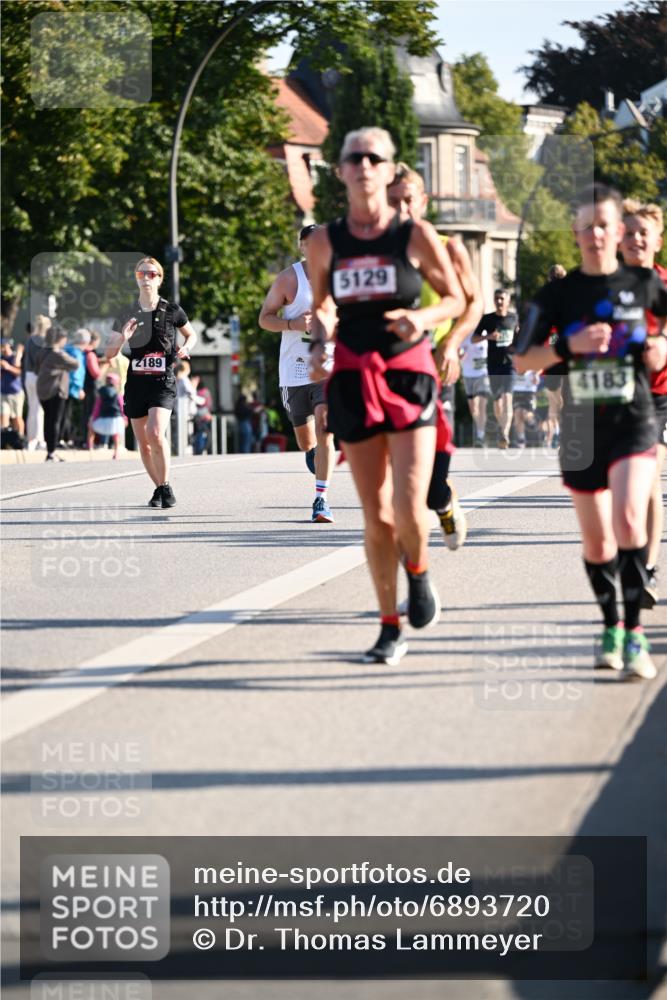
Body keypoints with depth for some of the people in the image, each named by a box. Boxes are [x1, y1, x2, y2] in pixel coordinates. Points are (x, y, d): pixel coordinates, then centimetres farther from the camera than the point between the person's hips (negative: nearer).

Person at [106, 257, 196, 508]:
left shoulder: (171, 311, 1)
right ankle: (158, 489, 23)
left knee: (155, 432, -23)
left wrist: (185, 348, -4)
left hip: (163, 382, -4)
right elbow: (108, 355, 6)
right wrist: (122, 339, -14)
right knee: (144, 443, 6)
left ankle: (165, 486, -8)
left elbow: (191, 334, 18)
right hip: (136, 383, 4)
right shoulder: (126, 315, 6)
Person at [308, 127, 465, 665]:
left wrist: (425, 317, -13)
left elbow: (456, 299, 7)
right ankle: (390, 629, 16)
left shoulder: (415, 235, -2)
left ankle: (419, 575, 21)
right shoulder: (324, 242, 4)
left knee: (409, 509, -13)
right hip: (353, 379, 2)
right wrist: (320, 343, -4)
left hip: (408, 374, -2)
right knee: (376, 514, 4)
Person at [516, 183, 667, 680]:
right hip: (581, 427, 2)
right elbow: (522, 359, -1)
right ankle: (611, 625, 31)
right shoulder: (558, 294, 1)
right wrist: (569, 345, -17)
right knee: (596, 539, 10)